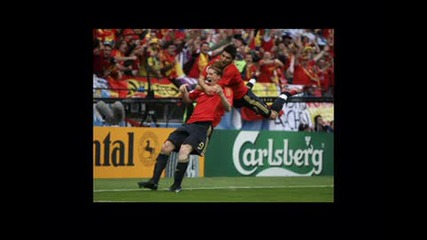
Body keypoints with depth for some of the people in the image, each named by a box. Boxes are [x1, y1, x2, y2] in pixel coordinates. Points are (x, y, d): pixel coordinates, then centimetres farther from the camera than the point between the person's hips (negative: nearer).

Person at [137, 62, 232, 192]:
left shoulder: (224, 91, 3)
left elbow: (228, 108, -14)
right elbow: (188, 99, 33)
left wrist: (221, 95, -32)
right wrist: (184, 92, 10)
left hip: (204, 126, -7)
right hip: (190, 123, 7)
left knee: (184, 149, -27)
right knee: (166, 147, -4)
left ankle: (177, 185, -16)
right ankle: (154, 181, -1)